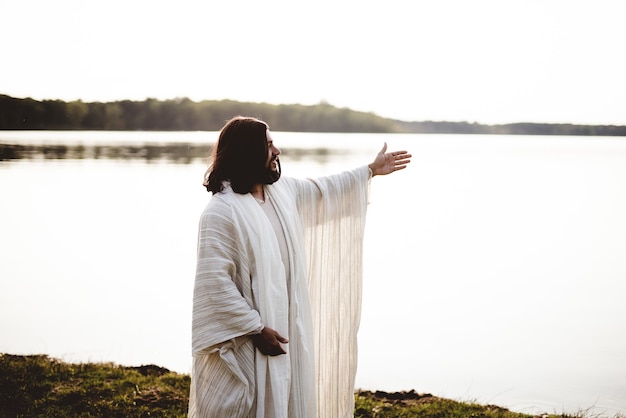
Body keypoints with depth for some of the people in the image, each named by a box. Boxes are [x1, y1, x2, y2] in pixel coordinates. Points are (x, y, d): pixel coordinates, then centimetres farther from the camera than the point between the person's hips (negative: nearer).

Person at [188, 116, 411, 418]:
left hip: (284, 326, 8)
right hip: (244, 338, -8)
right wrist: (255, 328, -22)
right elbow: (215, 282, -24)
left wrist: (370, 170, 30)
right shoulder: (221, 212, -21)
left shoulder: (281, 191, 5)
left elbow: (323, 191, 24)